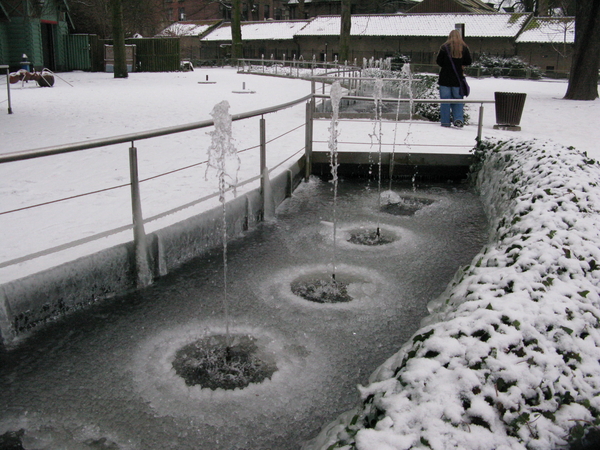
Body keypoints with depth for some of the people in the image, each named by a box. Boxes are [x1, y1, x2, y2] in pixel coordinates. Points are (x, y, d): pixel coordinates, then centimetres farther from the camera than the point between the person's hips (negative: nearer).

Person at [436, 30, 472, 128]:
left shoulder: (445, 47, -7)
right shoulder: (464, 48, -1)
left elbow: (438, 61, -6)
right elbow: (468, 62, 3)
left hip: (445, 77, -2)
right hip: (458, 78, 2)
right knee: (458, 99, 12)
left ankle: (445, 121, 3)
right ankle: (458, 119, -4)